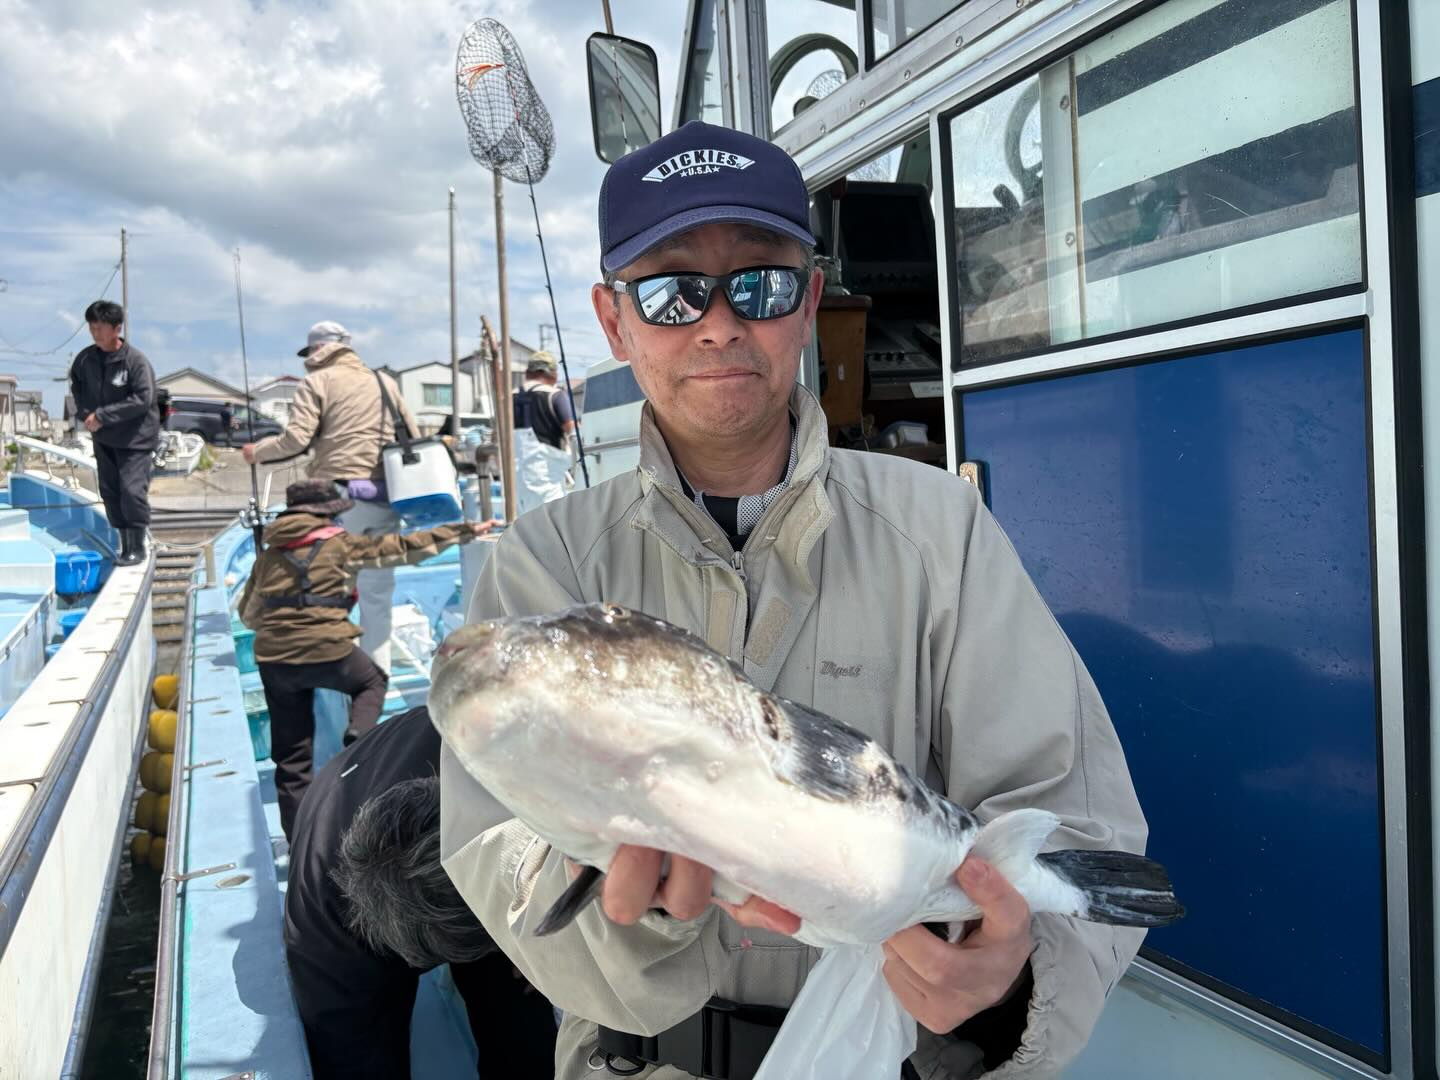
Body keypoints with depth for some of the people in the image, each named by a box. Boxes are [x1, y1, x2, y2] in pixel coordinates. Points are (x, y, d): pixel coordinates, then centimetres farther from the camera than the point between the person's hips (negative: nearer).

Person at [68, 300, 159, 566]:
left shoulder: (136, 361, -17)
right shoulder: (86, 358, 0)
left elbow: (143, 399, -21)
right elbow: (77, 387, 17)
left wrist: (102, 415, -21)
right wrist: (84, 413, -1)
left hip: (134, 438, -6)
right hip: (102, 439, 6)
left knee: (132, 491, -10)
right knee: (110, 492, 10)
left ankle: (138, 547, 3)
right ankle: (125, 545, 21)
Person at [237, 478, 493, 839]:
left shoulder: (269, 555, 17)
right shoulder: (340, 544, 5)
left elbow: (248, 615, 23)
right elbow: (403, 548, 7)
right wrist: (466, 531, 12)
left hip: (274, 659, 4)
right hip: (328, 651, -4)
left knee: (291, 755, 13)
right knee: (373, 682, 28)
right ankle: (359, 735, -1)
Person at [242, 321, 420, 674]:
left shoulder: (316, 382, 2)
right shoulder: (384, 381, 15)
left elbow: (296, 439, -6)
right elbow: (413, 435, 12)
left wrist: (256, 452, 9)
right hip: (385, 496, 4)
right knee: (378, 588, 8)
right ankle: (377, 670, 12)